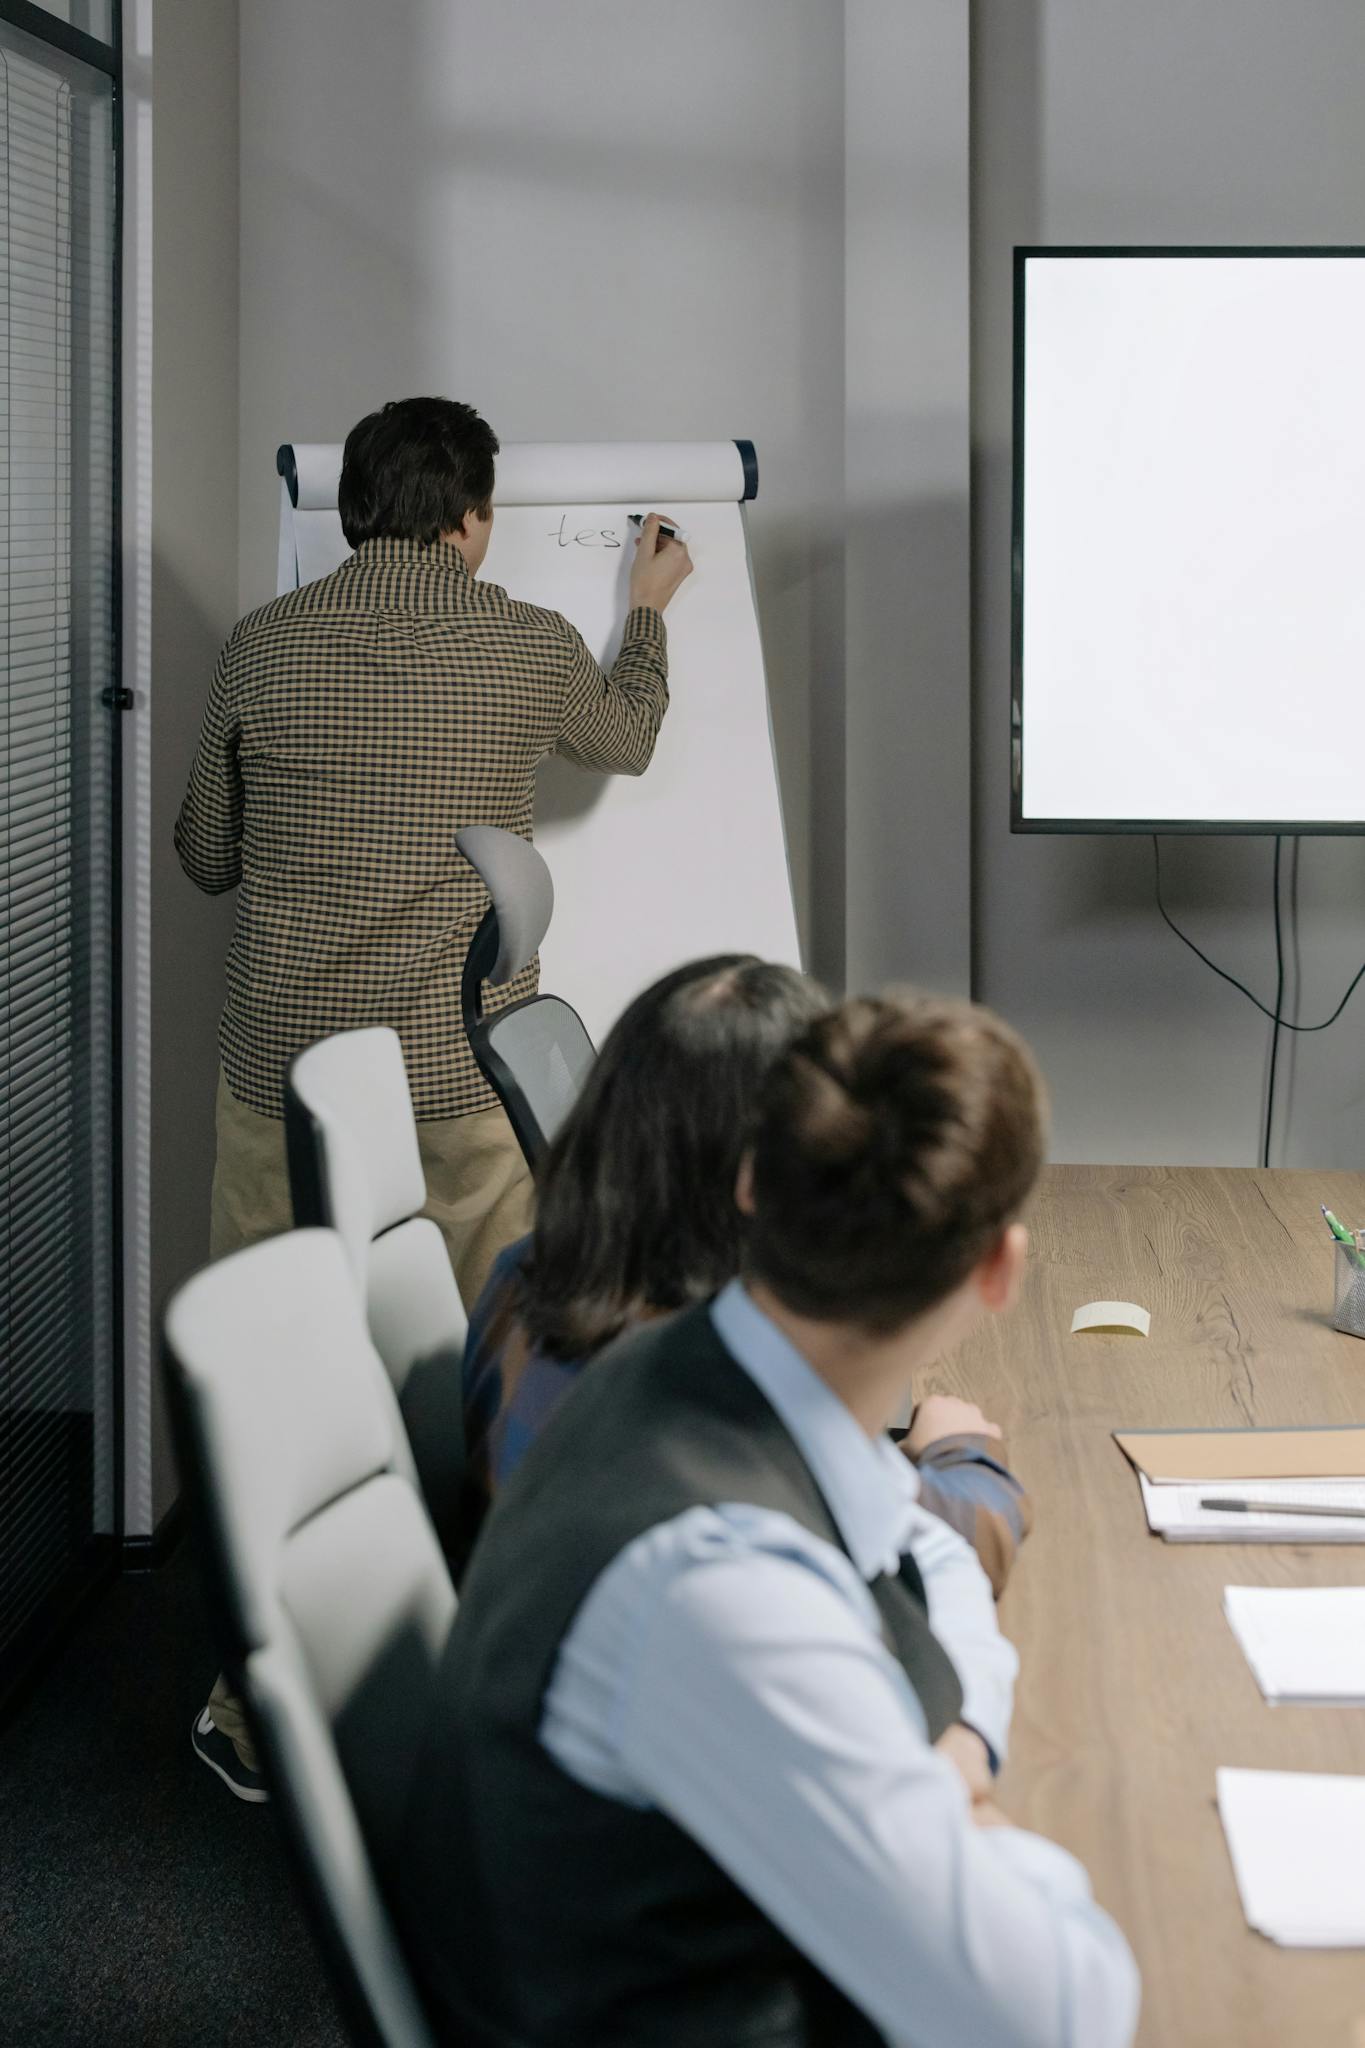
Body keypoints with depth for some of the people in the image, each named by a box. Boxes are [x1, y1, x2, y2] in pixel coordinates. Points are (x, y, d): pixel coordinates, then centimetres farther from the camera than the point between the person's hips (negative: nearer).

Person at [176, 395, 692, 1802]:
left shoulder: (261, 648, 0)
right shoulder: (528, 647, -1)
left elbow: (207, 857, 12)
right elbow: (629, 739, 22)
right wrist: (649, 609, 40)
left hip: (286, 1088, 1)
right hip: (464, 1089, -1)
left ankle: (261, 1715, 17)